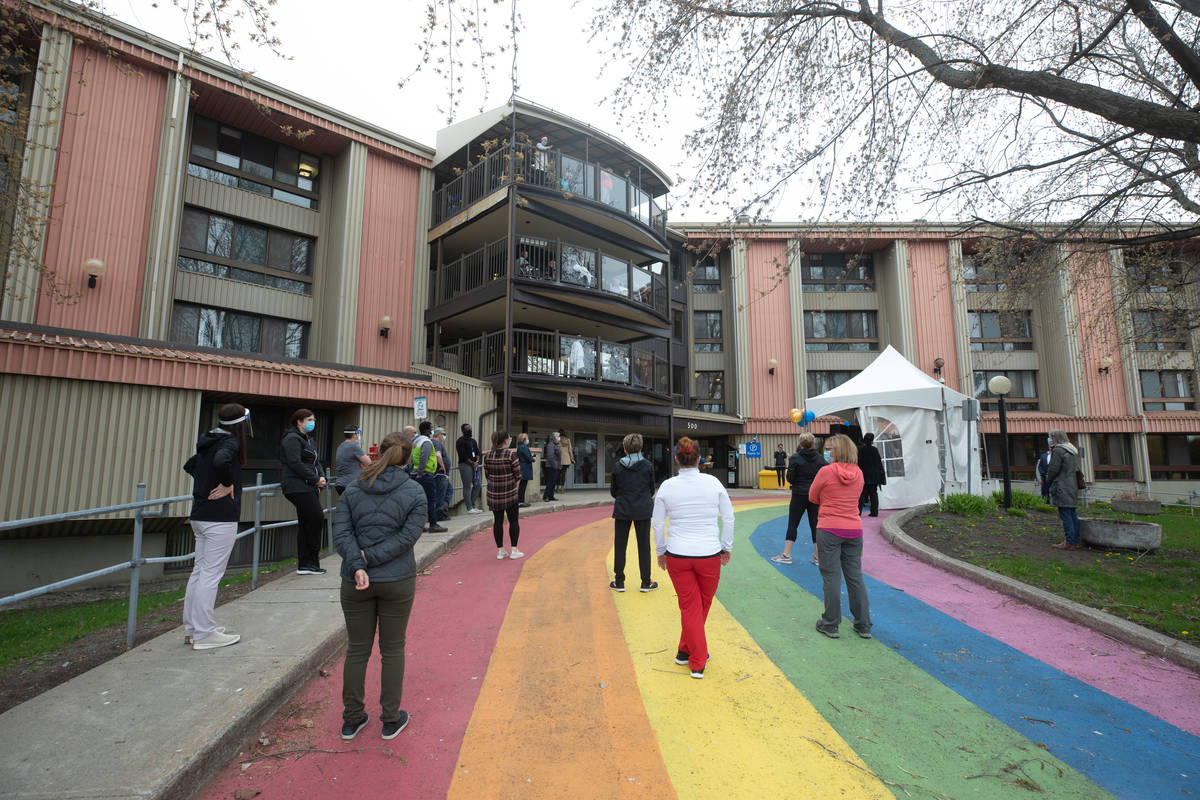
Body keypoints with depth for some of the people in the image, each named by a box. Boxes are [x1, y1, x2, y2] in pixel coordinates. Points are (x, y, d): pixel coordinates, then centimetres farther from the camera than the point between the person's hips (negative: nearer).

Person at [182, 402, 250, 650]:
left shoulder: (208, 442, 13)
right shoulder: (230, 442, -14)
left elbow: (190, 465, 27)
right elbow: (221, 461, -35)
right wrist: (227, 483, -19)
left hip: (200, 515, 9)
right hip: (220, 518, -9)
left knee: (199, 571, 15)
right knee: (210, 574, -3)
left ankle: (191, 629, 25)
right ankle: (204, 634, 3)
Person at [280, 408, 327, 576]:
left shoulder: (308, 440, 21)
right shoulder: (292, 439, -8)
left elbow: (315, 462, 21)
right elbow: (295, 464, -18)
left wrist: (322, 476, 2)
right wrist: (315, 479, -15)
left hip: (309, 487, 10)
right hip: (298, 487, -10)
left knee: (305, 522, 9)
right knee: (317, 517, -12)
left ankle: (304, 565, 13)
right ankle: (311, 561, 0)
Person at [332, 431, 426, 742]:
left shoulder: (353, 490, 1)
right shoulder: (415, 492, -7)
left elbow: (341, 533, -7)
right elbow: (407, 536, -14)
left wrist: (357, 566, -14)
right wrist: (369, 558, -11)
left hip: (356, 581, 2)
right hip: (397, 581, -2)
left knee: (357, 649, 16)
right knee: (392, 649, 12)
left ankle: (352, 719, 30)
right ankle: (390, 720, 24)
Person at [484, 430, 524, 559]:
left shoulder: (487, 455, 1)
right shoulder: (511, 454, -12)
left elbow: (487, 475, 6)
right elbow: (518, 475, -10)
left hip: (493, 494, 4)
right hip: (510, 494, -4)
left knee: (498, 521, 11)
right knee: (513, 521, 9)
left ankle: (500, 551, 17)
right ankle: (514, 551, 11)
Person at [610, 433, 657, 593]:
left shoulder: (618, 466, -6)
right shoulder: (648, 465, -5)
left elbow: (613, 491, 3)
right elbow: (652, 489, 4)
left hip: (622, 510, 0)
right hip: (643, 510, 0)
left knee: (620, 546, 10)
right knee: (644, 545, 10)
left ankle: (619, 582, 16)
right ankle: (646, 582, 17)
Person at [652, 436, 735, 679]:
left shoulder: (667, 486, -6)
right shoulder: (713, 482, -5)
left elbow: (658, 524, -1)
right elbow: (728, 517, 1)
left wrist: (661, 552, 13)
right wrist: (727, 547, 13)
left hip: (677, 555, 0)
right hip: (709, 554, 0)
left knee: (690, 607, 13)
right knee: (702, 606, 20)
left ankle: (698, 663, 20)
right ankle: (686, 651, 36)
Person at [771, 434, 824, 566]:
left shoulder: (795, 458, -8)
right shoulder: (820, 458, 1)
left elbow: (790, 478, -10)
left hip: (799, 495, -3)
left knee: (792, 524, 4)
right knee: (815, 525, 9)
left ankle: (786, 555, 6)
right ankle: (818, 556, 13)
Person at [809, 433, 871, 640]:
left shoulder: (826, 471, -12)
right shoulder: (858, 473, 4)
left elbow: (813, 497, -1)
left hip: (829, 530, -5)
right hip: (854, 530, 5)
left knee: (831, 577, 3)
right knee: (855, 577, 13)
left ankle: (830, 625, 12)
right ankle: (863, 626, 22)